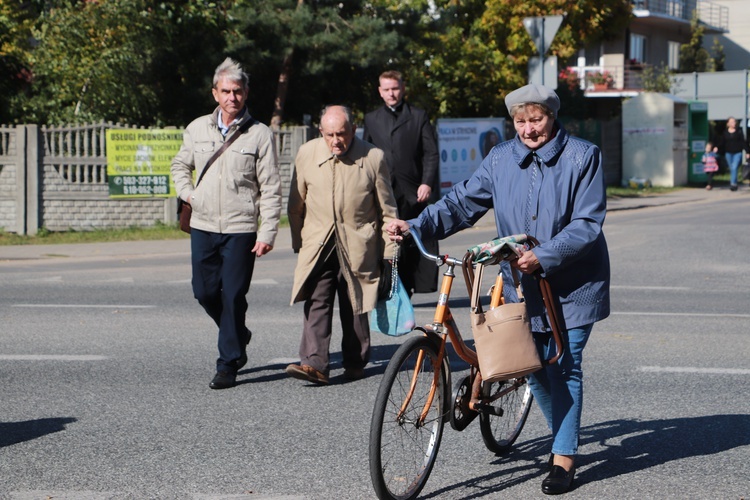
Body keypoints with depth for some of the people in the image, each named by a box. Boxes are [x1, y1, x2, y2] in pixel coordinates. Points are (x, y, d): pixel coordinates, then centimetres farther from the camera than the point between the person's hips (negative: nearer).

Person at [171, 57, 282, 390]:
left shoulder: (260, 134, -3)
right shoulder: (197, 129, 8)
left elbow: (271, 189, -4)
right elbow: (180, 165, 25)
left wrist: (267, 233, -10)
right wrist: (187, 193, 7)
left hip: (241, 229, -4)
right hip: (203, 226, 4)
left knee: (233, 297, -4)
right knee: (205, 292, 7)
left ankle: (228, 363, 5)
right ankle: (238, 337, 33)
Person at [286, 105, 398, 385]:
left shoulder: (373, 158, -4)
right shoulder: (307, 154, 1)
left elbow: (387, 211, 3)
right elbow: (296, 205, 12)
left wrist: (389, 252, 3)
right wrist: (298, 243, 14)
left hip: (358, 247, -1)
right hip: (317, 244, 1)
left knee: (355, 308, 7)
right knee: (316, 303, -11)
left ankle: (355, 363, 22)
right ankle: (314, 364, -17)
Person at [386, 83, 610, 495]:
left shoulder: (582, 157, -10)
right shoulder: (501, 159, 3)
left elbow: (587, 224, -16)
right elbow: (463, 202, 1)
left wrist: (543, 256, -25)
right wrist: (415, 226, -12)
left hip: (573, 285, -4)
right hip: (522, 283, 4)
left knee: (564, 368, -4)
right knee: (534, 368, 9)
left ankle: (564, 458, 6)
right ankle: (562, 438, 31)